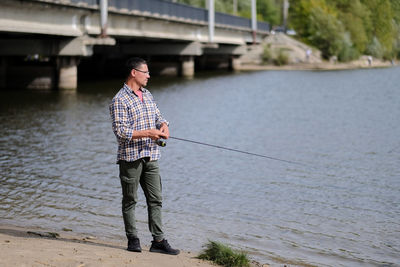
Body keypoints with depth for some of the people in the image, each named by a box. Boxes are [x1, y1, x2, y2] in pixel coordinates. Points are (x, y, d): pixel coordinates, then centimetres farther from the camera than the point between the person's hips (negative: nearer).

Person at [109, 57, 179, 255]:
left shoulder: (147, 95, 14)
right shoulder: (120, 100, -10)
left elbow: (158, 116, 22)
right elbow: (120, 131, -16)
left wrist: (163, 126, -2)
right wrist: (148, 133, -19)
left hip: (151, 156, 7)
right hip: (130, 157, -7)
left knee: (156, 200, 3)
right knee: (130, 200, 4)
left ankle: (158, 241, 5)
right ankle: (132, 239, 14)